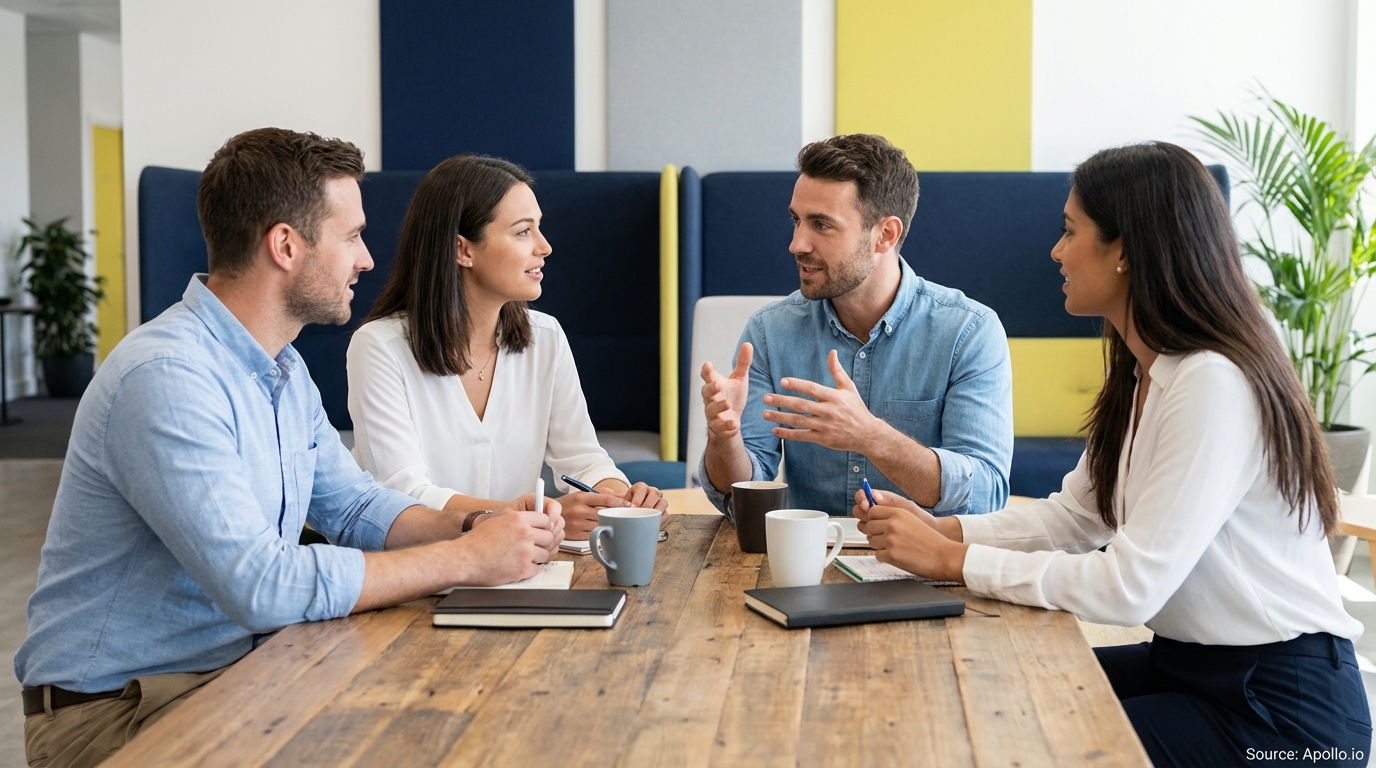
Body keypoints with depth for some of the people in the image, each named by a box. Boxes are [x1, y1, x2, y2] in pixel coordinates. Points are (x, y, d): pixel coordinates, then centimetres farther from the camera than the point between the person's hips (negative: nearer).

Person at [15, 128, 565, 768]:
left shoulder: (283, 370, 9)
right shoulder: (167, 379, -24)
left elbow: (353, 506, 15)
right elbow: (260, 584, -30)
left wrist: (474, 528, -5)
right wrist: (466, 559, -22)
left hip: (241, 662, 9)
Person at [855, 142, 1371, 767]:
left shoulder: (1215, 385, -24)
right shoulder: (1143, 376, 7)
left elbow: (1130, 587, -27)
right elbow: (1072, 515, 10)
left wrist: (953, 561, -20)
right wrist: (938, 531, -4)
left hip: (1280, 710, -8)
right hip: (1187, 663, 8)